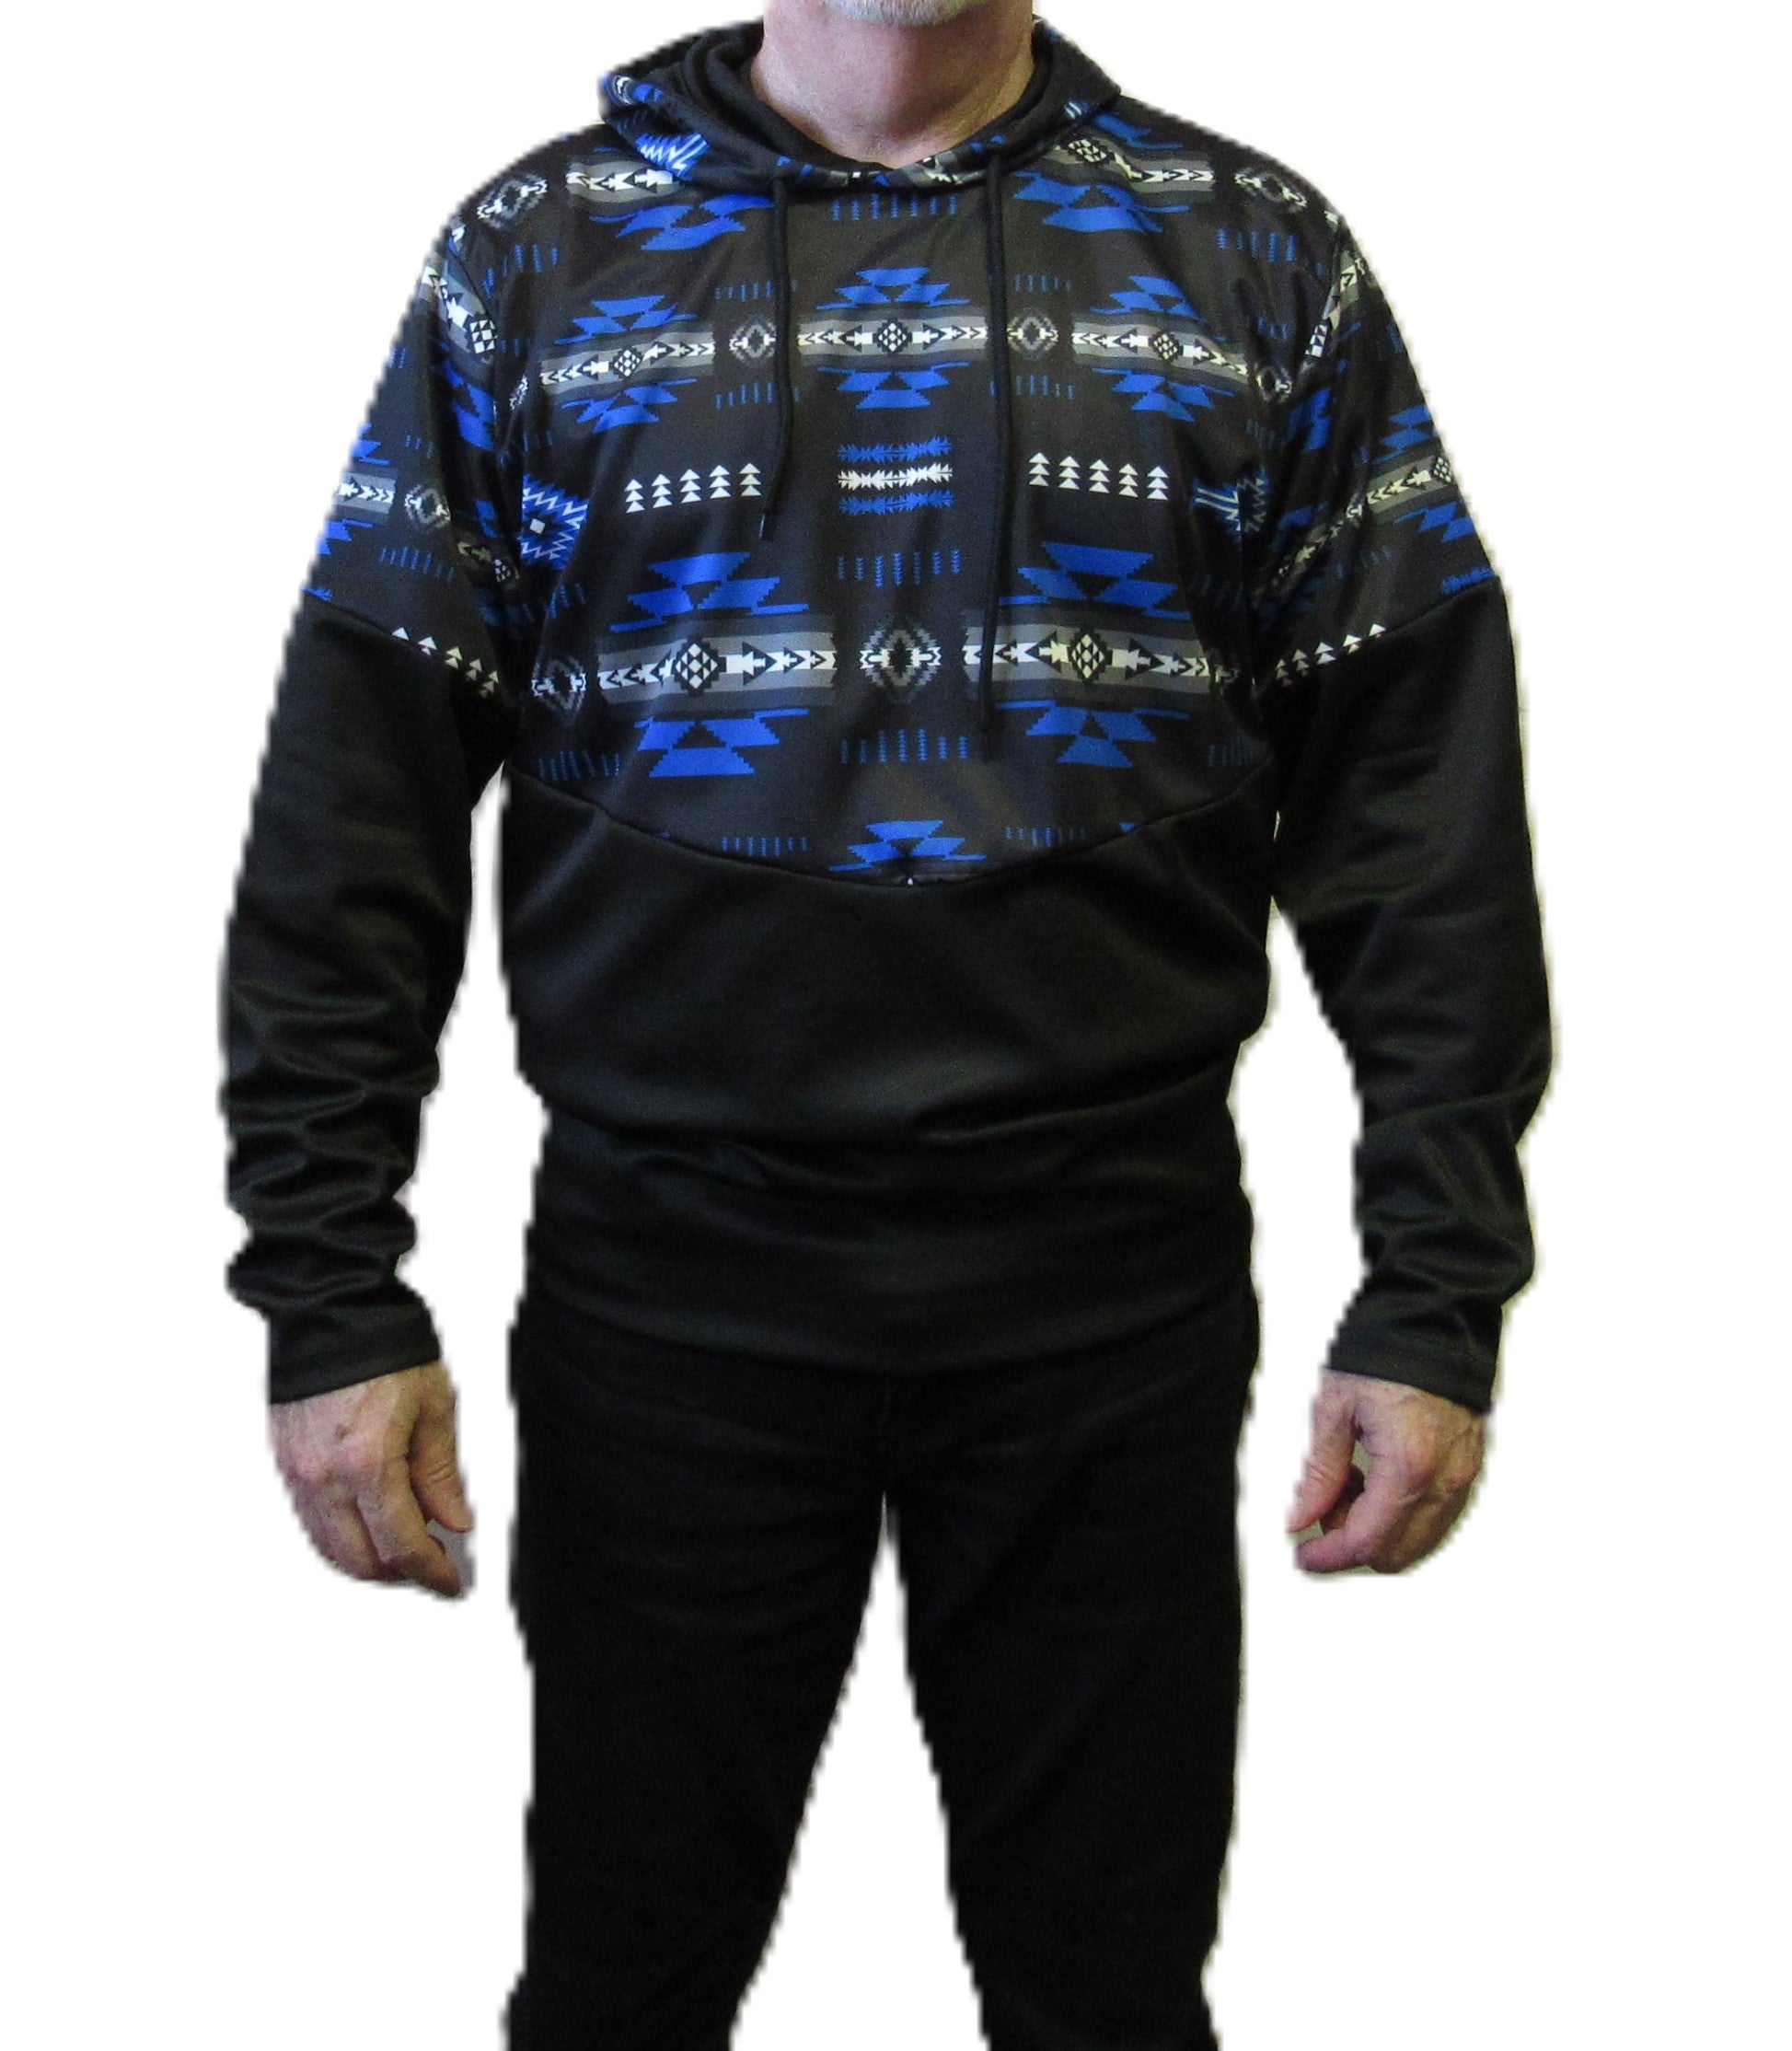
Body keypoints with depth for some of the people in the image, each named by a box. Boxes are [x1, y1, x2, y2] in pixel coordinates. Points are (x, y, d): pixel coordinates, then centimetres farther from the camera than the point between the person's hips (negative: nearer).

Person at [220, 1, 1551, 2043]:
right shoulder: (535, 253, 5)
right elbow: (357, 797, 1)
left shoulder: (1255, 253, 6)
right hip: (667, 1279, 0)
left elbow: (1415, 796, 2)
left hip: (1114, 1283, 1)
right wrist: (330, 1295, -5)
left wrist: (1441, 1290, -5)